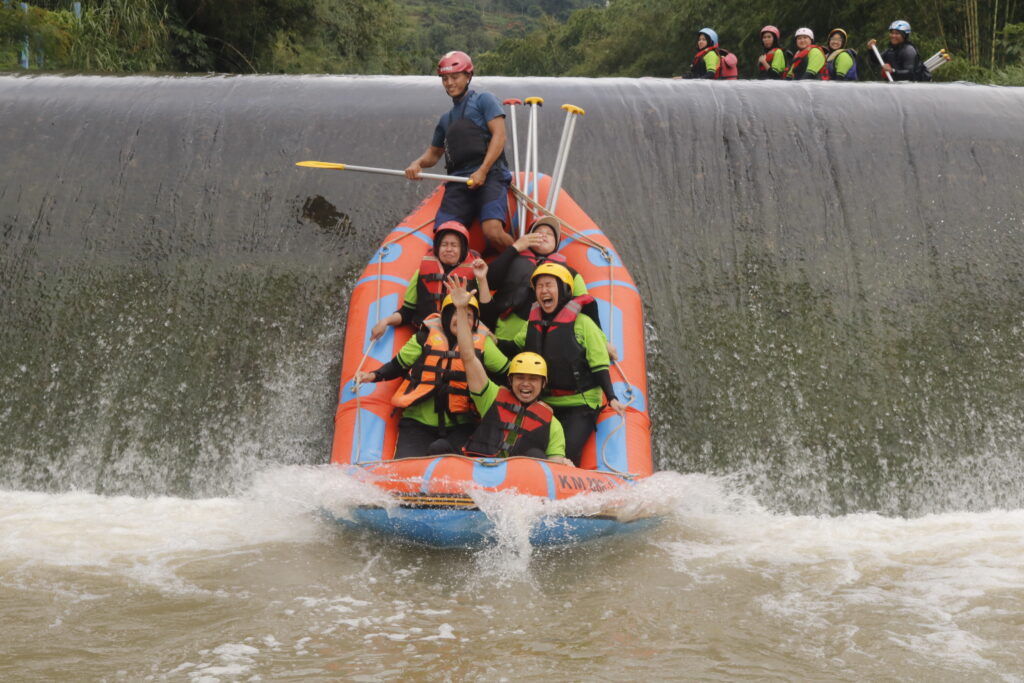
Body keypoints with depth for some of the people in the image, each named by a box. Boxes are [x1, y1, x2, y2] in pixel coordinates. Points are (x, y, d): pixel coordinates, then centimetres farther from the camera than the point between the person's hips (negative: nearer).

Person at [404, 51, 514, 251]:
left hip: (489, 176, -6)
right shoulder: (446, 119, 29)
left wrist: (482, 171, -15)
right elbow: (434, 153, 34)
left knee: (493, 232, -29)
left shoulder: (483, 100, 9)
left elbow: (499, 135, -3)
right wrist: (417, 164, 10)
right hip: (458, 183, 6)